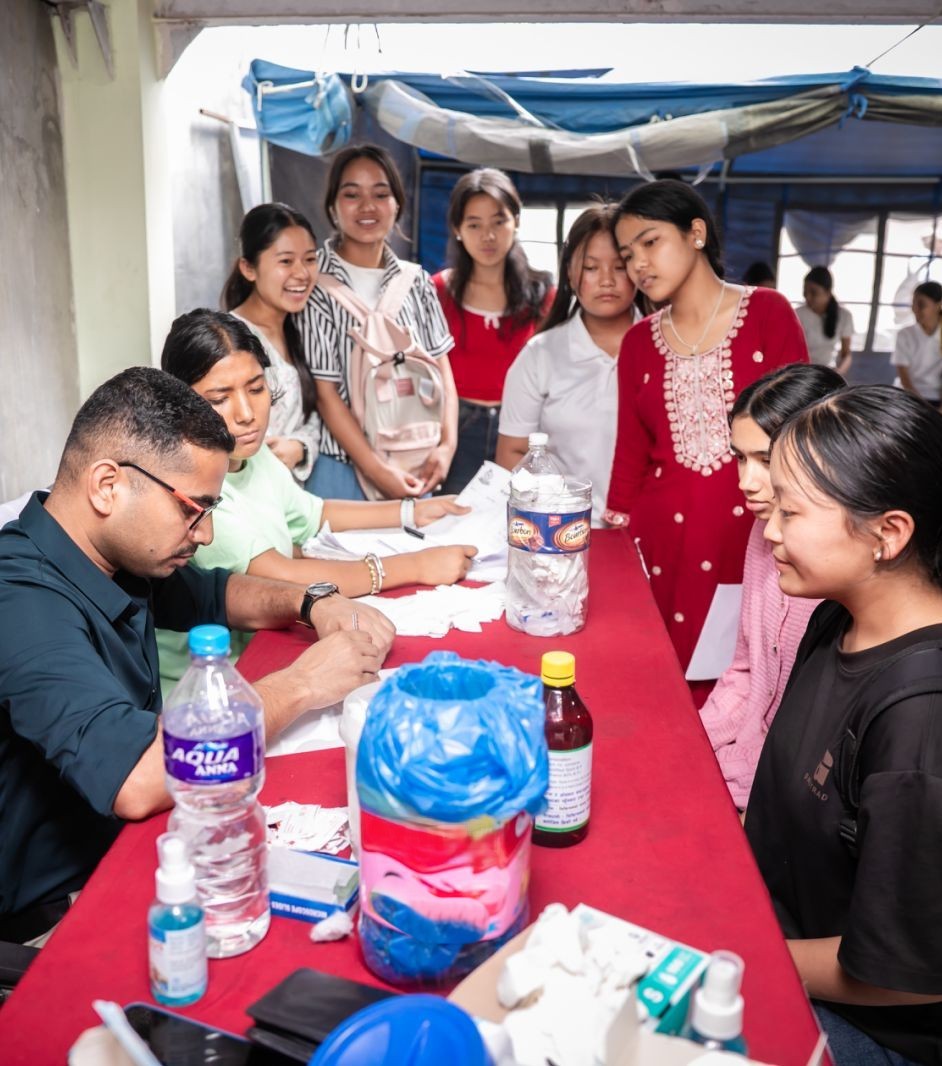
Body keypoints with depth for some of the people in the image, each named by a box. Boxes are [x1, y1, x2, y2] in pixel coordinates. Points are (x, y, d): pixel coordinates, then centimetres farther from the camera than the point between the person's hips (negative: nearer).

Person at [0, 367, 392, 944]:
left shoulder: (117, 554, 0)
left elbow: (215, 594, 19)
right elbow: (137, 781, -39)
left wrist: (313, 604, -2)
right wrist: (297, 685, -26)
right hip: (59, 913, -8)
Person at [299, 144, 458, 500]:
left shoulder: (417, 282, 6)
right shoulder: (316, 283, -9)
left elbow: (440, 370, 8)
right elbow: (324, 391, -10)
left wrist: (447, 445, -6)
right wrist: (376, 468, -15)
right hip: (342, 468, -4)